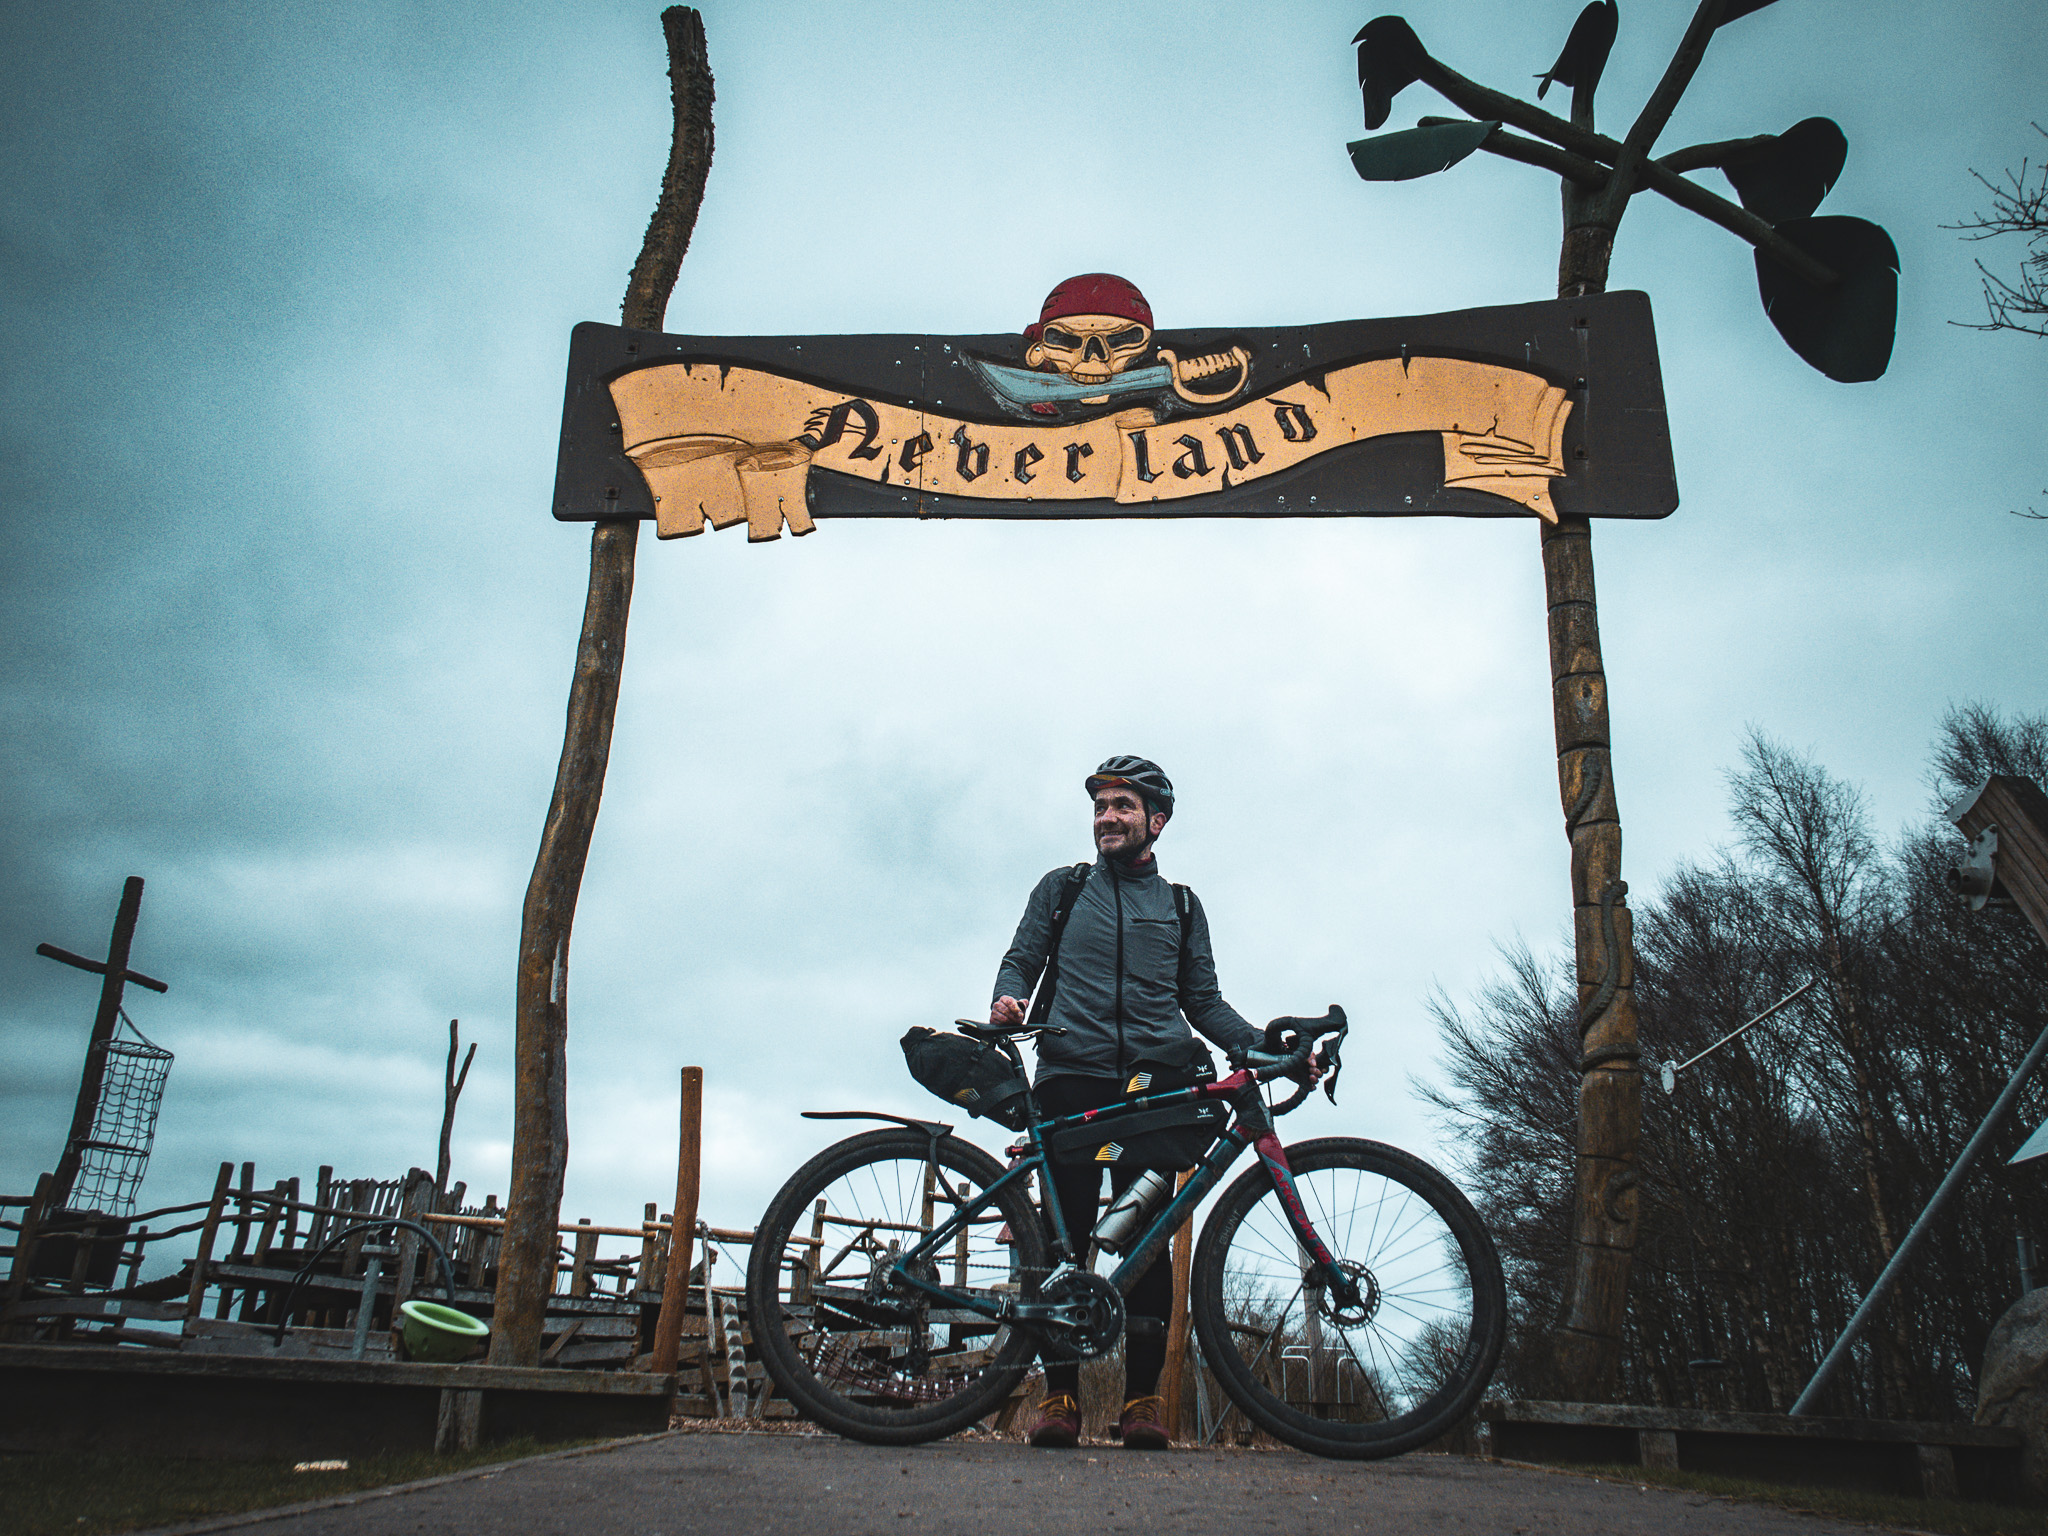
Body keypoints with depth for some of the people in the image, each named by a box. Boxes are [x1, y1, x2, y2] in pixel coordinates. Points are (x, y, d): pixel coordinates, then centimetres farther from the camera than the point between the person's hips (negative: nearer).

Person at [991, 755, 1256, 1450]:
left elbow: (1203, 1000, 17)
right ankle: (1060, 1395, 1)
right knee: (1066, 1231, -6)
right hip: (1071, 1079, 0)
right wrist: (1008, 1000, -9)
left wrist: (1263, 1044, 1)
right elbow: (1020, 961, 14)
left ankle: (1143, 1397, 1)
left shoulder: (1181, 906, 21)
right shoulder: (1062, 889, 19)